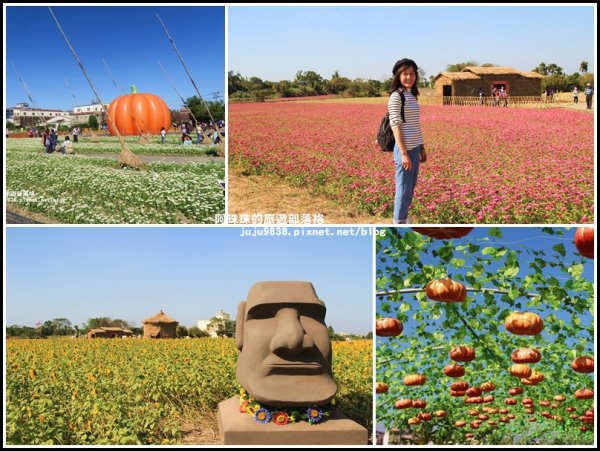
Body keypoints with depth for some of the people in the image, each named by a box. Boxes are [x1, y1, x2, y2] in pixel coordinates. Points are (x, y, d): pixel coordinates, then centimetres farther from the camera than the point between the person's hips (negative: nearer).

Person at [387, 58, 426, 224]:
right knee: (404, 189, -3)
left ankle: (404, 221, 22)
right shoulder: (396, 96, -11)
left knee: (410, 188, 12)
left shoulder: (412, 95, 14)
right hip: (405, 149, -8)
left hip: (415, 148, 8)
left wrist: (422, 148, 18)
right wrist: (404, 153, -20)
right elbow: (395, 126, -16)